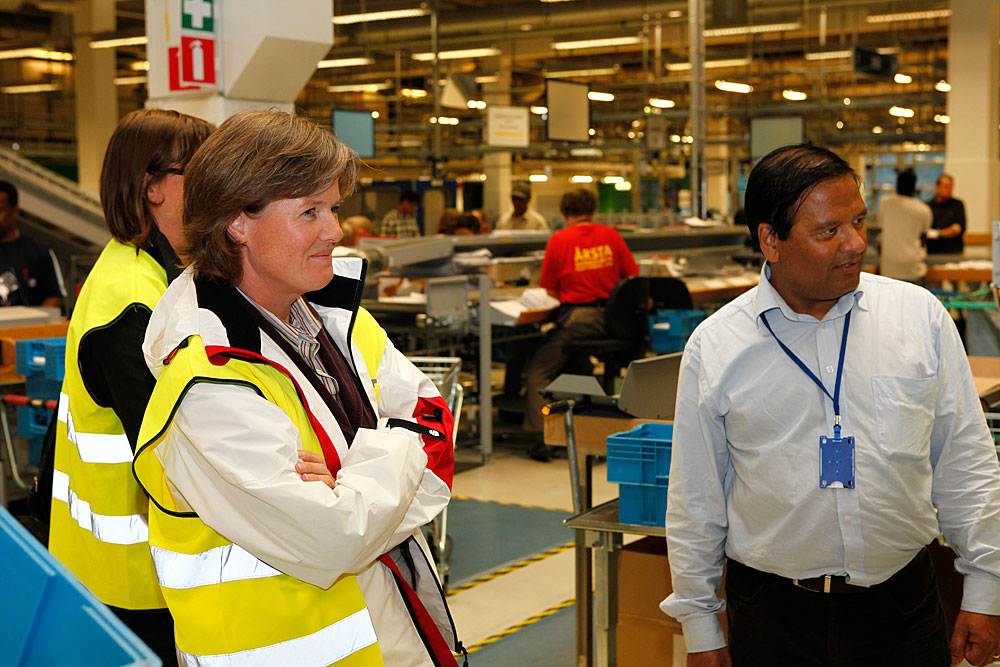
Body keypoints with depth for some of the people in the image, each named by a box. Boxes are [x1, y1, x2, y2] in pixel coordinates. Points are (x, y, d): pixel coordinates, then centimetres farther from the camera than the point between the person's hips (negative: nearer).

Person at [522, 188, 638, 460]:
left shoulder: (558, 240, -1)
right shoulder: (610, 236, 8)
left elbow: (550, 290, 5)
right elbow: (633, 276, 12)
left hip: (578, 319, -4)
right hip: (613, 320, 4)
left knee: (537, 370, 7)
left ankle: (541, 435, -4)